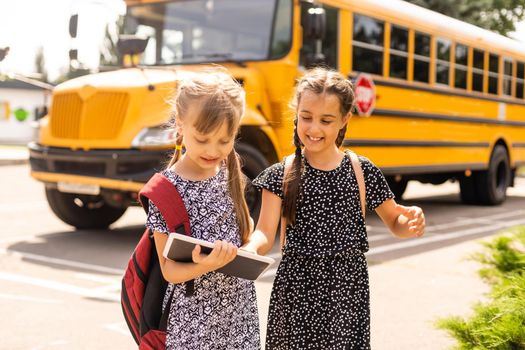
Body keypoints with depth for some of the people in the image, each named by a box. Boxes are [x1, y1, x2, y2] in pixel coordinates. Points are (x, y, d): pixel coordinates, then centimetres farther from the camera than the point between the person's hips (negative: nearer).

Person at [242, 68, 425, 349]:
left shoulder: (363, 172, -1)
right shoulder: (280, 175, -4)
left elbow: (395, 223, 8)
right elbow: (265, 234, -10)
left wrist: (410, 223, -15)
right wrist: (249, 249, -33)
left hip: (346, 287, 0)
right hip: (295, 288, 0)